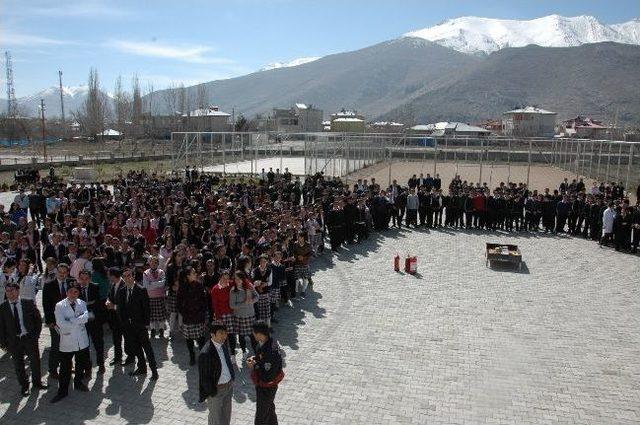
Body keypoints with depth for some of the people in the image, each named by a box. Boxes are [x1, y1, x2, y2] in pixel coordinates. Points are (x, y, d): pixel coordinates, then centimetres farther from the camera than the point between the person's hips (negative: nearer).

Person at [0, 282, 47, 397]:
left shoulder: (29, 303, -5)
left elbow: (38, 319, 3)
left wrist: (36, 334, -2)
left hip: (30, 338, 0)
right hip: (13, 340, 0)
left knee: (35, 361, 11)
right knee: (18, 365, 11)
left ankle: (37, 382, 32)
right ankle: (24, 386, 29)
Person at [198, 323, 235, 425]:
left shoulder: (223, 344, -6)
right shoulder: (205, 354, -29)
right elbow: (204, 377, -21)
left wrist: (232, 378, 10)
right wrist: (212, 393, -15)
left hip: (229, 385, 7)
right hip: (216, 390, -7)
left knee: (226, 413, 25)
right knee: (216, 416, 16)